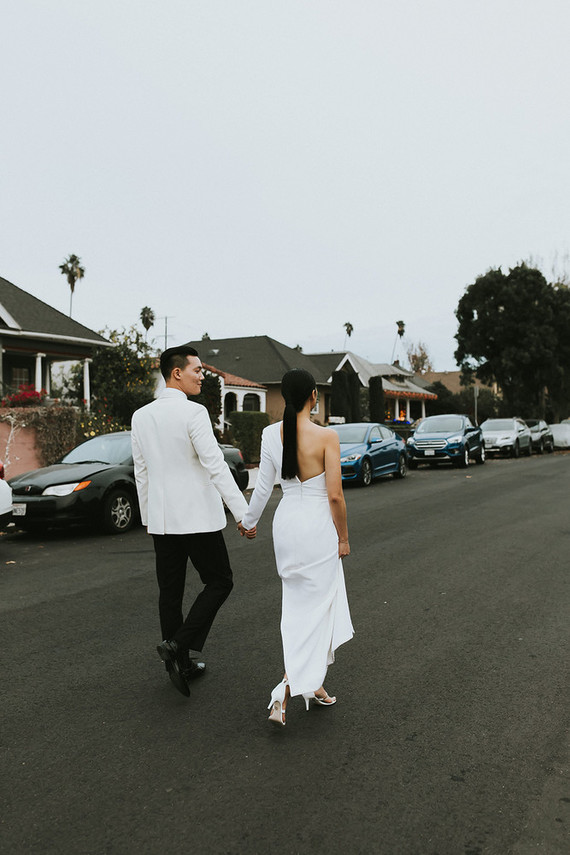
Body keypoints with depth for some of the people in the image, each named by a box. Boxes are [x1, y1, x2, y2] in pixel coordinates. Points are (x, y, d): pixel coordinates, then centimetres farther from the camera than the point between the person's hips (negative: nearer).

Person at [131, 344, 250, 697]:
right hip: (197, 516, -6)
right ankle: (177, 645, -3)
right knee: (219, 582, 8)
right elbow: (216, 466, -19)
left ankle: (182, 664, 21)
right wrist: (243, 512, -19)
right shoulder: (194, 413, -14)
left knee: (170, 591, 12)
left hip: (161, 519, 7)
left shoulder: (141, 417, 6)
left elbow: (142, 472, 12)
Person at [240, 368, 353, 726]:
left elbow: (264, 485, 2)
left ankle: (313, 684, 30)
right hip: (318, 525, -5)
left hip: (286, 522, 5)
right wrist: (343, 537, -1)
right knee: (314, 610, 4)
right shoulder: (326, 436, -15)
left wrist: (249, 520, 17)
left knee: (299, 606, 19)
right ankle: (284, 695, -2)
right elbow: (335, 494, -14)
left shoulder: (271, 434, -3)